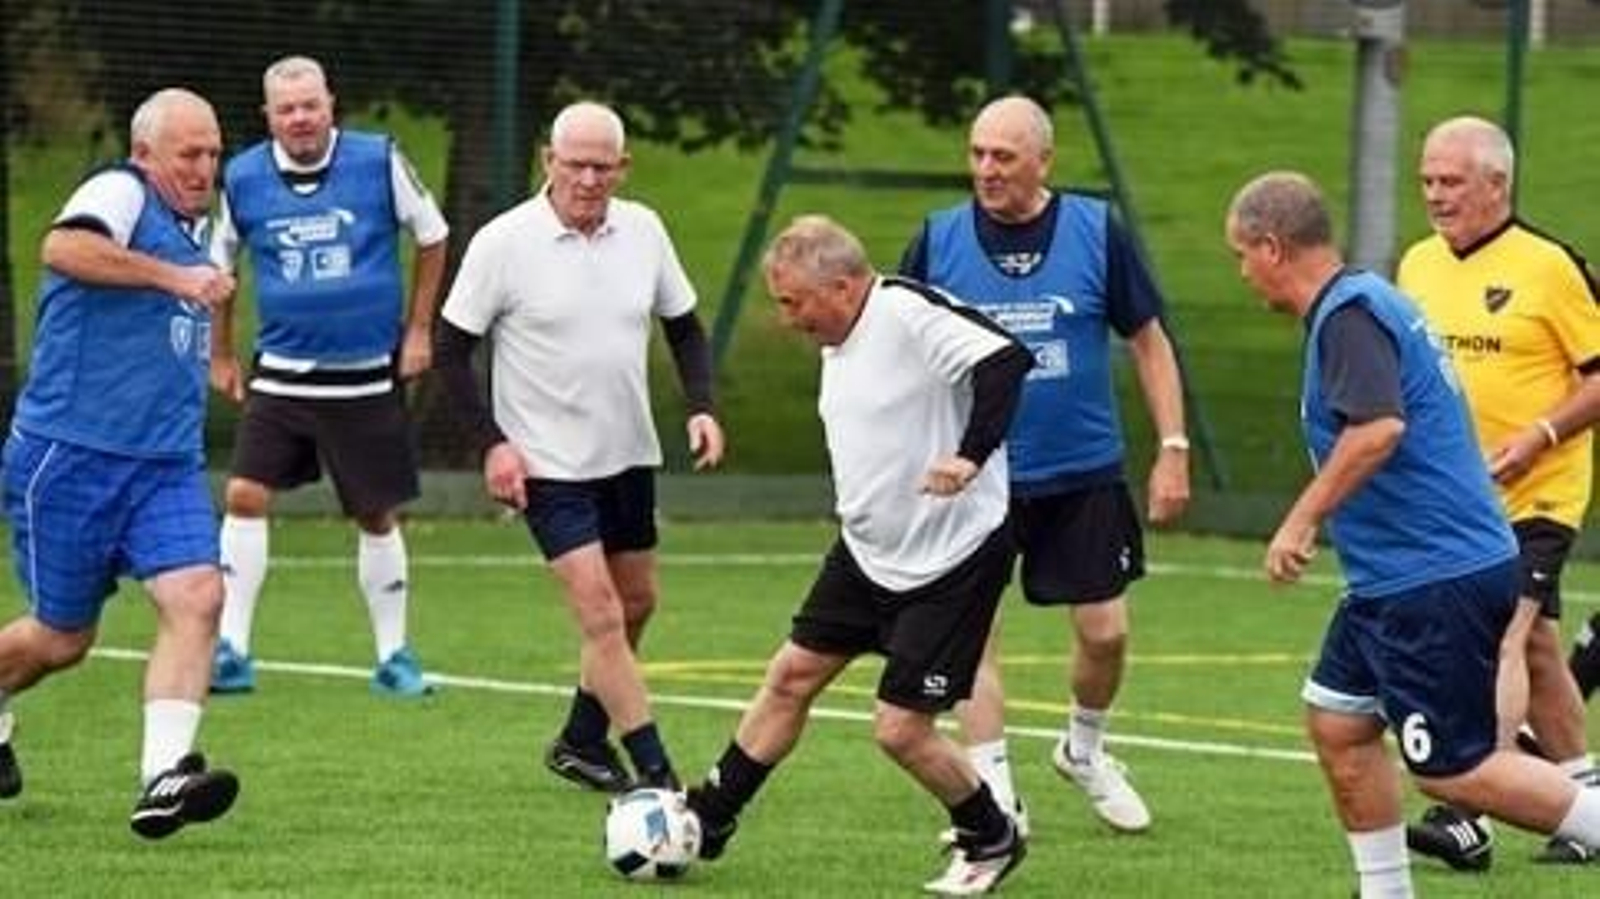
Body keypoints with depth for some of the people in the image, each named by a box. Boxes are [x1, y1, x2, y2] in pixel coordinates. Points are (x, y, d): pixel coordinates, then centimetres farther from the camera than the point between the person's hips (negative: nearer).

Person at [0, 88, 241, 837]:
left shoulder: (192, 228, 17)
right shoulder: (120, 194, -9)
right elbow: (64, 248, -33)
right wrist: (173, 276, -31)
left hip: (166, 467, 7)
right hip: (71, 457, -7)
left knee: (197, 597, -17)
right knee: (63, 637, 5)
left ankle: (163, 778, -24)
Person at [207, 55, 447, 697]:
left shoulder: (379, 162, -8)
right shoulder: (242, 178, -3)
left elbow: (432, 238, 6)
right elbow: (218, 265, 14)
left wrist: (418, 330, 4)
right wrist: (221, 355, 14)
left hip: (367, 377, -1)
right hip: (281, 374, 1)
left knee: (377, 516, 7)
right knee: (245, 496, -12)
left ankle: (393, 656, 21)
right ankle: (231, 652, -7)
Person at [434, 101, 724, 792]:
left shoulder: (642, 231, 0)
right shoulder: (504, 243, -14)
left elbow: (683, 326, 13)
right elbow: (452, 347, -7)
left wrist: (701, 407, -2)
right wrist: (490, 443, -15)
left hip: (629, 455, 6)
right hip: (549, 466, -6)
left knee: (636, 603, 15)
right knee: (602, 617, -13)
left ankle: (582, 740, 33)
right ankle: (656, 776, -12)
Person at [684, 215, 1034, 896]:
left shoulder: (910, 315, -23)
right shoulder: (838, 341, 7)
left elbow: (1005, 360, -35)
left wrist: (971, 456, -41)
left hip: (953, 559, -9)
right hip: (868, 551, 9)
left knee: (900, 730, -7)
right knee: (792, 675, 12)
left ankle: (990, 840, 17)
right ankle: (708, 821, 25)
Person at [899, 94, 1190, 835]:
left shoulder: (1096, 231, -5)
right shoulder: (939, 240, -3)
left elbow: (1149, 342, 3)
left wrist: (1173, 449, -1)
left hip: (1084, 474, 0)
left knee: (1104, 630, 3)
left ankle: (1084, 751, 31)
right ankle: (994, 796, 2)